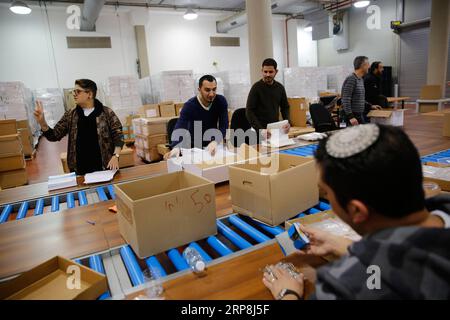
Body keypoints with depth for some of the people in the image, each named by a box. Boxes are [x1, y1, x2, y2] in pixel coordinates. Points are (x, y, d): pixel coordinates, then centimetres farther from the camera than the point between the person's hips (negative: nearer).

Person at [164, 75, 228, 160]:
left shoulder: (221, 101, -12)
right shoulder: (190, 106, -20)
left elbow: (223, 126, -17)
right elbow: (180, 128, -32)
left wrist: (215, 142, -38)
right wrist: (176, 148, -53)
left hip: (212, 144, 2)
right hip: (194, 146, -2)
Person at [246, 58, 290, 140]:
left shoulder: (280, 87, 5)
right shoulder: (256, 88, -10)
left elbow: (285, 107, 13)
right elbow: (249, 112, -14)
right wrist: (260, 129, -27)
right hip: (261, 131, -5)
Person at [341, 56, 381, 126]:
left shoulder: (361, 79, 16)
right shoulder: (351, 79, -14)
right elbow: (346, 100, -22)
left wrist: (370, 106, 19)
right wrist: (351, 117, -27)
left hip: (361, 115, 9)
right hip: (353, 116, -9)